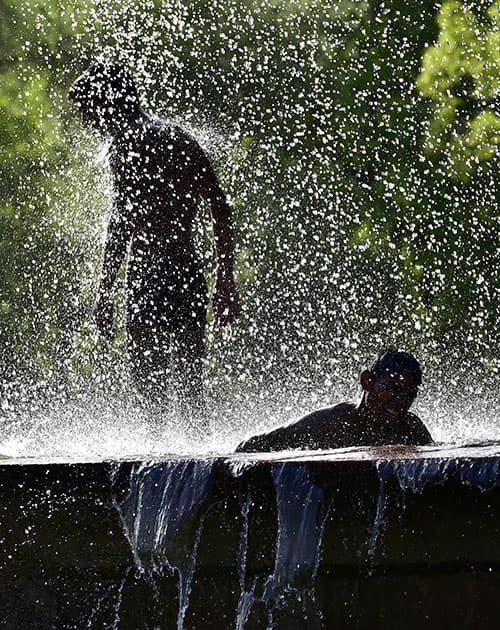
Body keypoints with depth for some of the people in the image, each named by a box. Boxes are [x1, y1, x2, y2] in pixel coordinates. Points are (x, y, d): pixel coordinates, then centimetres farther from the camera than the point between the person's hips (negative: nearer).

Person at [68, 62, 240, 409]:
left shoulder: (128, 143, -5)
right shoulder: (183, 139, 17)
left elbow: (122, 221, -13)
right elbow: (222, 211, 15)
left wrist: (104, 291, -12)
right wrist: (226, 281, 17)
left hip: (151, 274, -7)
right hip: (191, 272, 8)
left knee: (149, 381, -7)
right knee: (190, 385, 10)